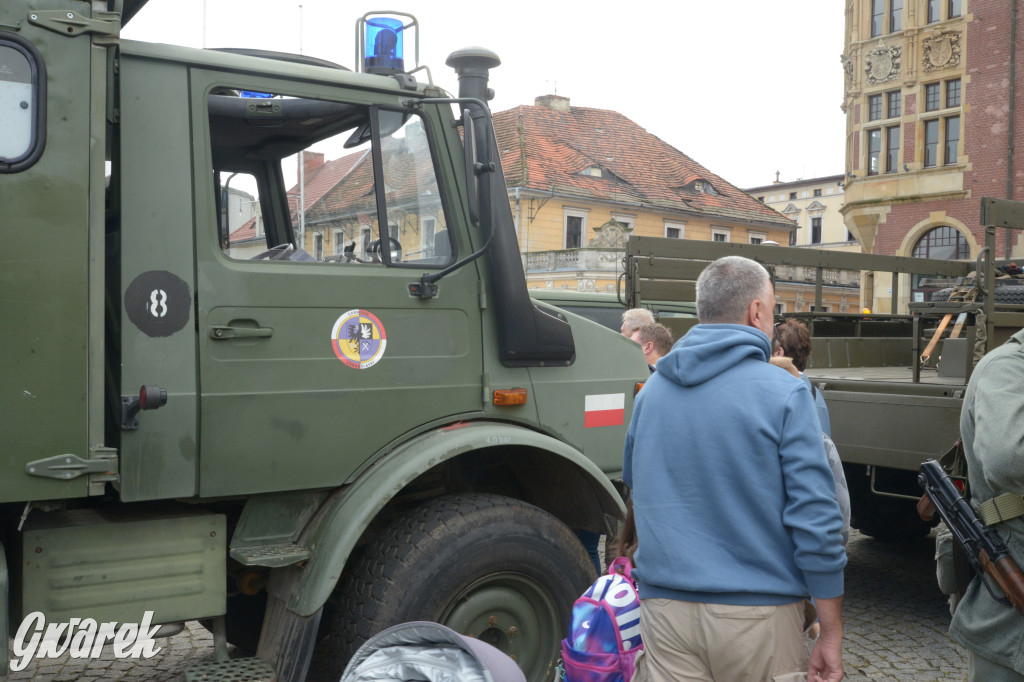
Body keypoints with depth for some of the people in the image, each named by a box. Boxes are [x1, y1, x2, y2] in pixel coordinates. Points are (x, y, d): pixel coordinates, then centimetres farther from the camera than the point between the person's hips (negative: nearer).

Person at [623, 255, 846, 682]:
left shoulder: (650, 392, 5)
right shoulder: (784, 395, -10)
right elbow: (816, 522, -13)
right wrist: (831, 635, -6)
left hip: (663, 610, 4)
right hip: (759, 615, -3)